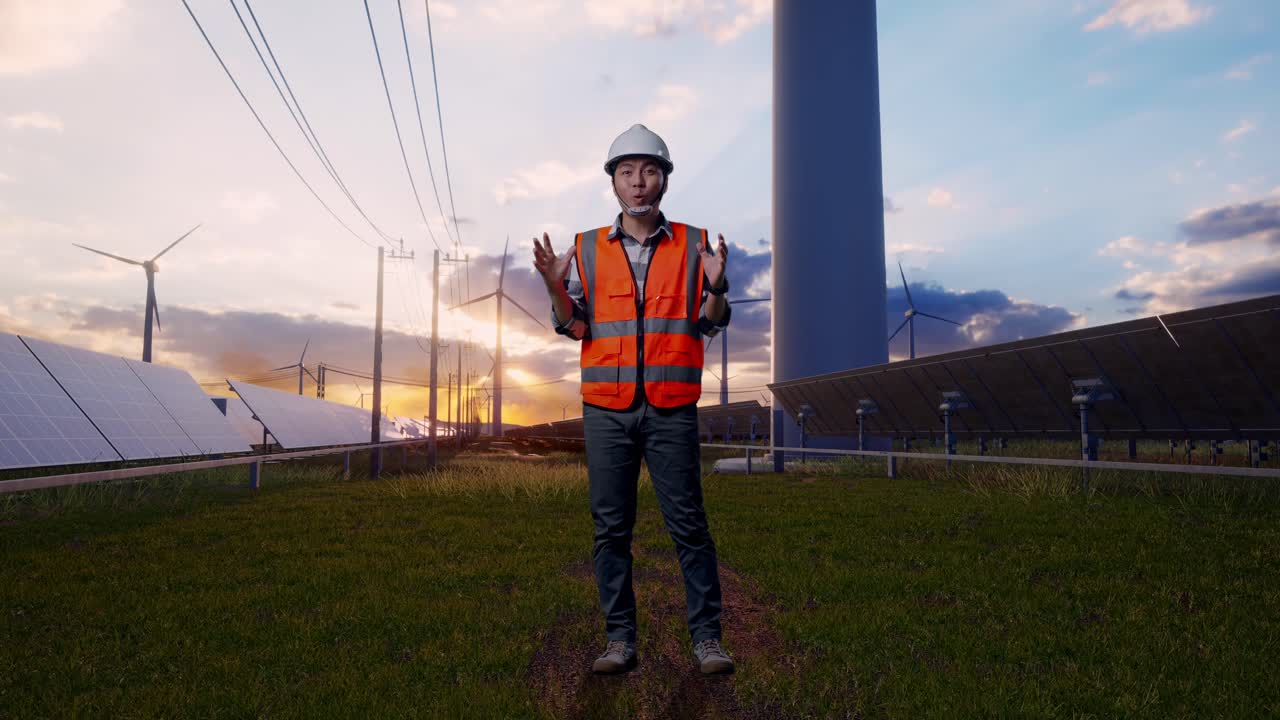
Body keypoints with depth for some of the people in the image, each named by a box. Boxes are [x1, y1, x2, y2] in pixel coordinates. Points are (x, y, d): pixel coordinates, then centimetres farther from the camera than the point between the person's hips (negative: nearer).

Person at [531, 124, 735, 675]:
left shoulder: (693, 244, 7)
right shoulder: (587, 249, 9)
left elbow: (710, 324, 3)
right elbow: (575, 327, 6)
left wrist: (716, 284, -16)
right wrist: (555, 285, -11)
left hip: (672, 409, -1)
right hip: (607, 409, 1)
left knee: (687, 523, 1)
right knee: (611, 527, 5)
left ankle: (707, 638, 13)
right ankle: (619, 639, 17)